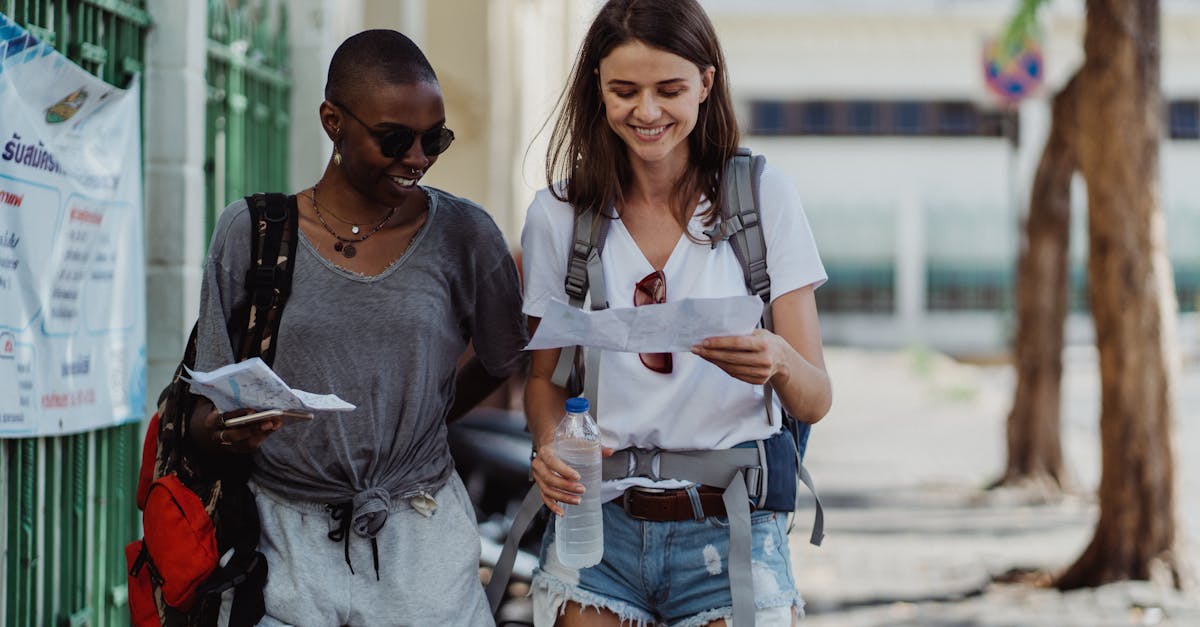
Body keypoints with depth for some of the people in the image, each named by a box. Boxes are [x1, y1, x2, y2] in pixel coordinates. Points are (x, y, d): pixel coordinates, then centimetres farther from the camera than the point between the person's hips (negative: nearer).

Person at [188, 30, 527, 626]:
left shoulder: (464, 234, 0)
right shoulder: (249, 231, -1)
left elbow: (502, 362, 17)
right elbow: (205, 415, 1)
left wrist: (411, 426, 9)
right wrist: (227, 432, -20)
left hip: (422, 547, 1)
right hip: (285, 543, 0)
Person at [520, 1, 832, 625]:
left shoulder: (765, 197, -2)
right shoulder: (558, 213, 3)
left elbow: (814, 402, -3)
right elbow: (545, 377, 12)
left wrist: (779, 362, -26)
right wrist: (550, 445, -10)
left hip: (730, 530, -1)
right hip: (595, 519, 1)